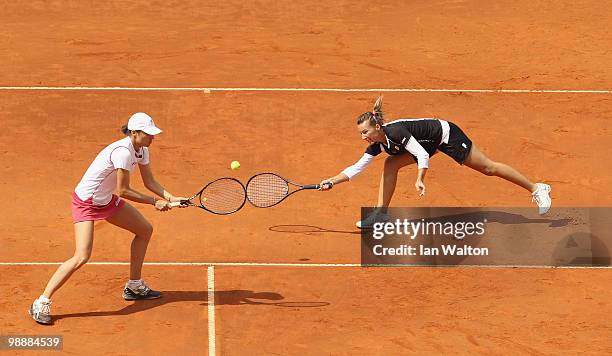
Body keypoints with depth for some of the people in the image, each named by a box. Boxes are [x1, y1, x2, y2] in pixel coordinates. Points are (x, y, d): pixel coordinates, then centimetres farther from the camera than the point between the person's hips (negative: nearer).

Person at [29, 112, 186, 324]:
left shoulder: (142, 150, 0)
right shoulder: (123, 152, -29)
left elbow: (150, 182, 6)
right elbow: (123, 191, -25)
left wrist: (170, 198, -10)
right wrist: (155, 202, -18)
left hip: (106, 200, 10)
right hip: (86, 202, -10)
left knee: (145, 230, 16)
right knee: (82, 257, -20)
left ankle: (134, 287, 30)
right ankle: (41, 304, -12)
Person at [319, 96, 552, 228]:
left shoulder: (395, 131, -34)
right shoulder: (377, 145, -10)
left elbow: (422, 155, -34)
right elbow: (356, 168, -4)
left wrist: (419, 180, -42)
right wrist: (332, 181, -13)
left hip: (446, 134, -8)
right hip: (430, 142, 8)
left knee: (487, 168, -1)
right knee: (391, 164, -7)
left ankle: (536, 189, 11)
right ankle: (381, 213, -1)